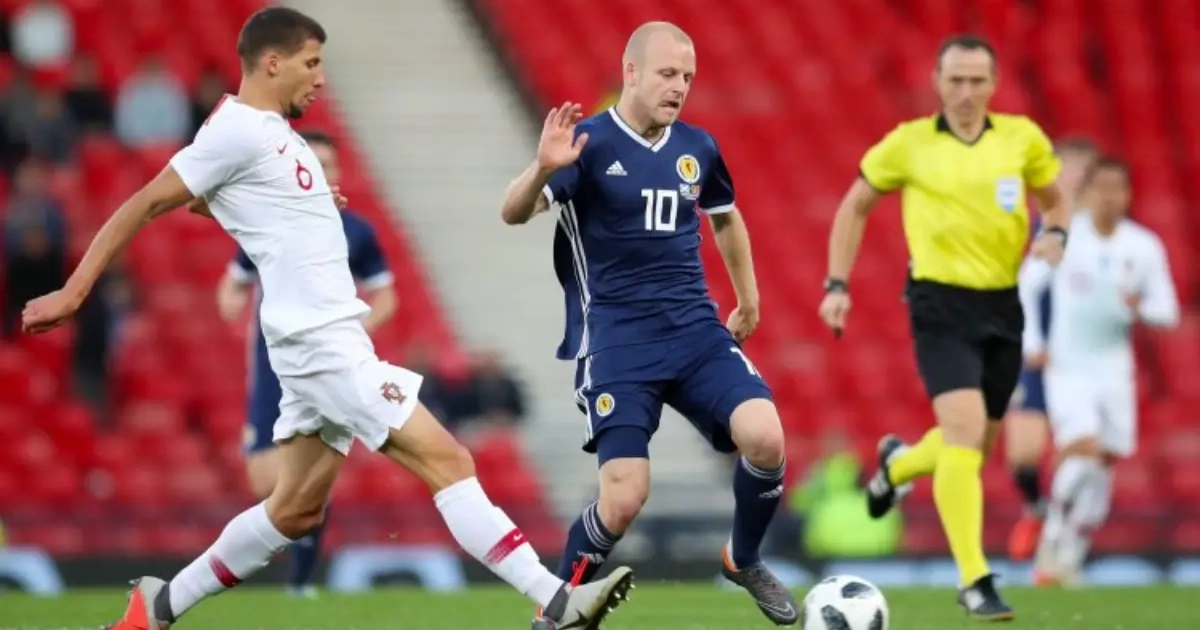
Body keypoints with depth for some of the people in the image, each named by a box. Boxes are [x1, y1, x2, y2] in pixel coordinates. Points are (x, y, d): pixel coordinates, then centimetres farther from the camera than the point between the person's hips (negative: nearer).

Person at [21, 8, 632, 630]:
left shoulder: (267, 130, 16)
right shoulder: (239, 130, -12)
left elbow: (197, 198, 31)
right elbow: (148, 204, -11)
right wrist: (74, 291, -13)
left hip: (327, 339, 10)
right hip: (319, 339, -10)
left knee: (295, 511, 14)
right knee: (447, 461, -13)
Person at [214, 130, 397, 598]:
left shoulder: (355, 232, 1)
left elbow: (384, 299, 7)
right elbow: (235, 283, 13)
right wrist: (231, 300, -11)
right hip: (274, 369, 0)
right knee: (267, 483, -12)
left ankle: (302, 578, 8)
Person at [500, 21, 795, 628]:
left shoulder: (697, 147, 8)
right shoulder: (590, 143, -8)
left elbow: (725, 217, 29)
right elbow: (514, 213, -22)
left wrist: (748, 301, 32)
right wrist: (543, 168, -42)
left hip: (697, 331, 4)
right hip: (616, 343, -4)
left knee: (765, 439, -19)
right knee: (623, 499, -16)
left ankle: (744, 560, 10)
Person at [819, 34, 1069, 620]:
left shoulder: (1023, 138, 2)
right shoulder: (909, 144, -3)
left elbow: (1054, 202, 18)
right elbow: (855, 207, 9)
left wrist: (1053, 234, -5)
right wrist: (837, 285, 2)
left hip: (1002, 306, 4)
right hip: (941, 306, -4)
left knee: (976, 445, 14)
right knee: (965, 433, -19)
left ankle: (897, 463, 48)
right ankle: (974, 581, -15)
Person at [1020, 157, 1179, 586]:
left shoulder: (1145, 247, 1)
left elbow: (1168, 312, 5)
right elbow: (1026, 285, 7)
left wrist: (1141, 309, -17)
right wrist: (1032, 342, 0)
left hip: (1114, 369, 3)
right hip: (1067, 368, -3)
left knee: (1103, 468, 2)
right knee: (1084, 449, -21)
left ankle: (1070, 558, 13)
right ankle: (1054, 537, -4)